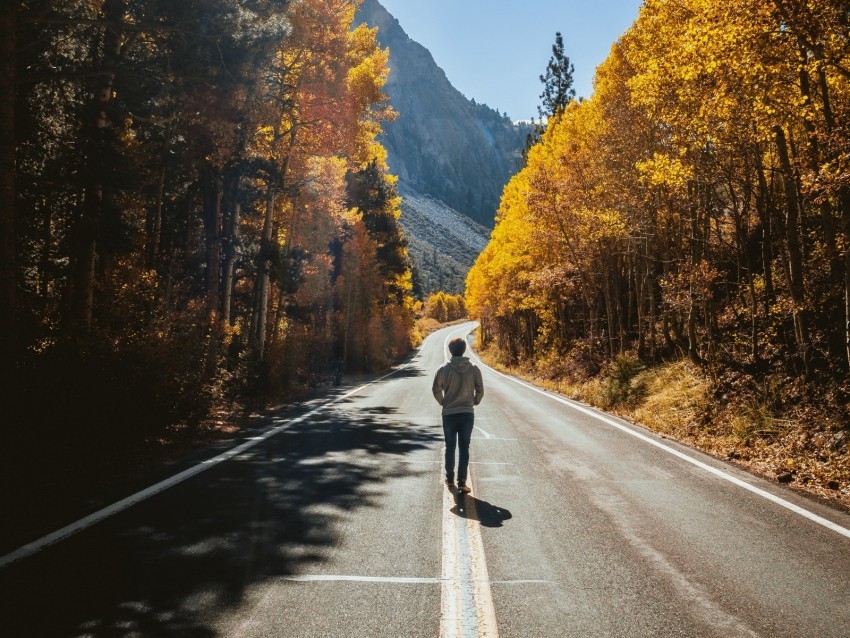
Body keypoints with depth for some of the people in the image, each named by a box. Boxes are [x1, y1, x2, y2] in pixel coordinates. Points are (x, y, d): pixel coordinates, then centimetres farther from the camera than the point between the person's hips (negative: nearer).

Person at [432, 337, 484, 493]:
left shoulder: (444, 369, -7)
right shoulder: (474, 369, -4)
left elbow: (436, 390, -6)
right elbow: (480, 390, -2)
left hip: (449, 414, 0)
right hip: (467, 414, 0)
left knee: (450, 447, 13)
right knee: (464, 448, 4)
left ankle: (450, 478, 22)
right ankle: (462, 482, 1)